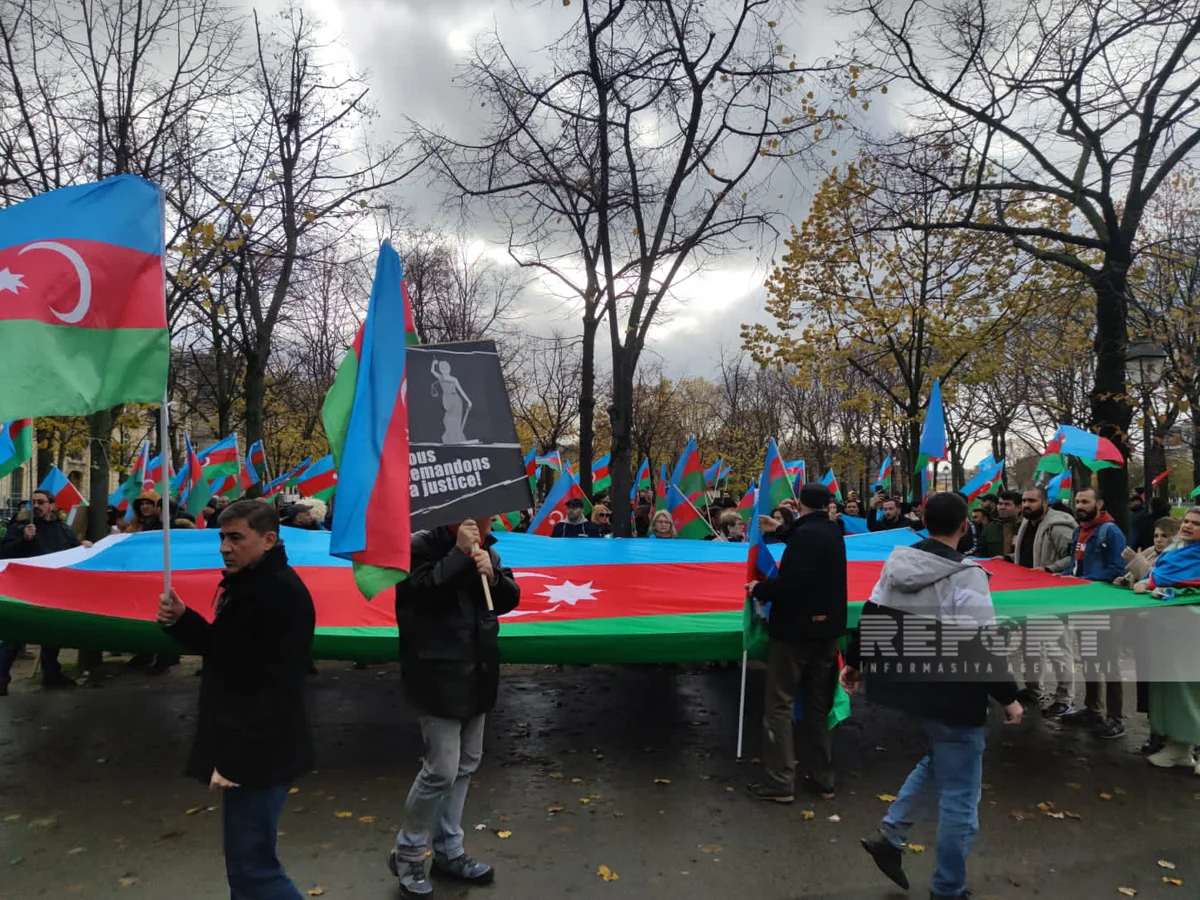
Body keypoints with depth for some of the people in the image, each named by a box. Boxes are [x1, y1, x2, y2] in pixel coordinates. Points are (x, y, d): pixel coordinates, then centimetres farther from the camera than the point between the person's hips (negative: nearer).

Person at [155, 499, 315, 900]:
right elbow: (227, 652, 18)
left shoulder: (283, 593, -22)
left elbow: (279, 691, -26)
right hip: (241, 748, 10)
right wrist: (181, 621, 2)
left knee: (250, 867, -3)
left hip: (258, 755, -10)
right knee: (247, 859, 22)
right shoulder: (245, 583, 12)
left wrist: (237, 759, -24)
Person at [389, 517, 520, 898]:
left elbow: (509, 599, 7)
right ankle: (407, 853, 18)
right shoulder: (420, 547, -13)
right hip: (439, 676, -7)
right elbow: (421, 593, -28)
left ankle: (448, 850, 31)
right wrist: (460, 554, -26)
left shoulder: (484, 549, 6)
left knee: (466, 764, 15)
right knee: (442, 769, -6)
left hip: (477, 672, 8)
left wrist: (492, 574, -13)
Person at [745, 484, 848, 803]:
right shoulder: (833, 532, 7)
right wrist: (781, 530, 41)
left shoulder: (805, 534, -21)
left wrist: (759, 589, -13)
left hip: (796, 628, -8)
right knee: (818, 705, 15)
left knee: (779, 705, 0)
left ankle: (780, 782, 2)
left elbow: (792, 582, -30)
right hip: (826, 627, 8)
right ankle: (822, 778, 22)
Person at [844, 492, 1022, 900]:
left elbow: (870, 618, 8)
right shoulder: (966, 575, -19)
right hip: (951, 698, -7)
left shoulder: (898, 563, 2)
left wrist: (855, 663, 20)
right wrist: (1008, 696, -9)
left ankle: (890, 835, 26)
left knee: (938, 758, 29)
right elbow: (982, 646, -20)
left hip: (907, 687, 7)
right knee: (959, 795, 8)